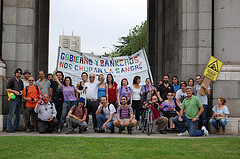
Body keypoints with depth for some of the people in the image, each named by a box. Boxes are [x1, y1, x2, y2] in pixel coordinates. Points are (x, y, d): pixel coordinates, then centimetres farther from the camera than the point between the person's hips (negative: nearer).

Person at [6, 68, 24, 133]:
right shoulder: (12, 80, 0)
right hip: (14, 98, -7)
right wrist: (15, 91, -13)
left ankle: (15, 127, 16)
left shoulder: (21, 81, 18)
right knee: (11, 114, -10)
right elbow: (7, 89, -4)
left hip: (19, 98, 7)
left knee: (18, 114, 8)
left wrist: (21, 91, 5)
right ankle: (8, 128, -9)